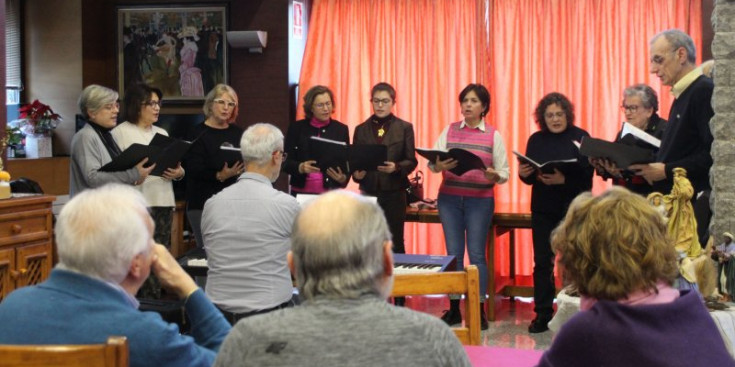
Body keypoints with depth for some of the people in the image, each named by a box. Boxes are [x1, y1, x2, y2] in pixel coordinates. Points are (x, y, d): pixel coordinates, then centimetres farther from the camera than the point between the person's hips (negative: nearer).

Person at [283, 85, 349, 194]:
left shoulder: (341, 129, 5)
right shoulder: (296, 128, 4)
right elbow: (286, 162, 2)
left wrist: (343, 178, -16)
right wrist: (300, 167, -19)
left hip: (331, 193, 1)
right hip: (301, 191, 0)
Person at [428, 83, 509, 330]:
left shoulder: (493, 135, 3)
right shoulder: (449, 131, 7)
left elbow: (504, 172, 1)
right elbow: (432, 163, 0)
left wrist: (494, 176, -21)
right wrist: (439, 166, -22)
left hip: (480, 200, -2)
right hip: (449, 198, 2)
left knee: (477, 254, -1)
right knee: (453, 253, 4)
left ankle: (479, 311, 6)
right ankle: (454, 309, 12)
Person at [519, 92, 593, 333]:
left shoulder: (580, 137, -3)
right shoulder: (536, 140, 9)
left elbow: (587, 175, -11)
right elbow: (530, 178, 12)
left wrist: (563, 180, -27)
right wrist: (524, 174, -11)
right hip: (543, 209, 3)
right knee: (542, 261, 3)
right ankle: (543, 314, 10)